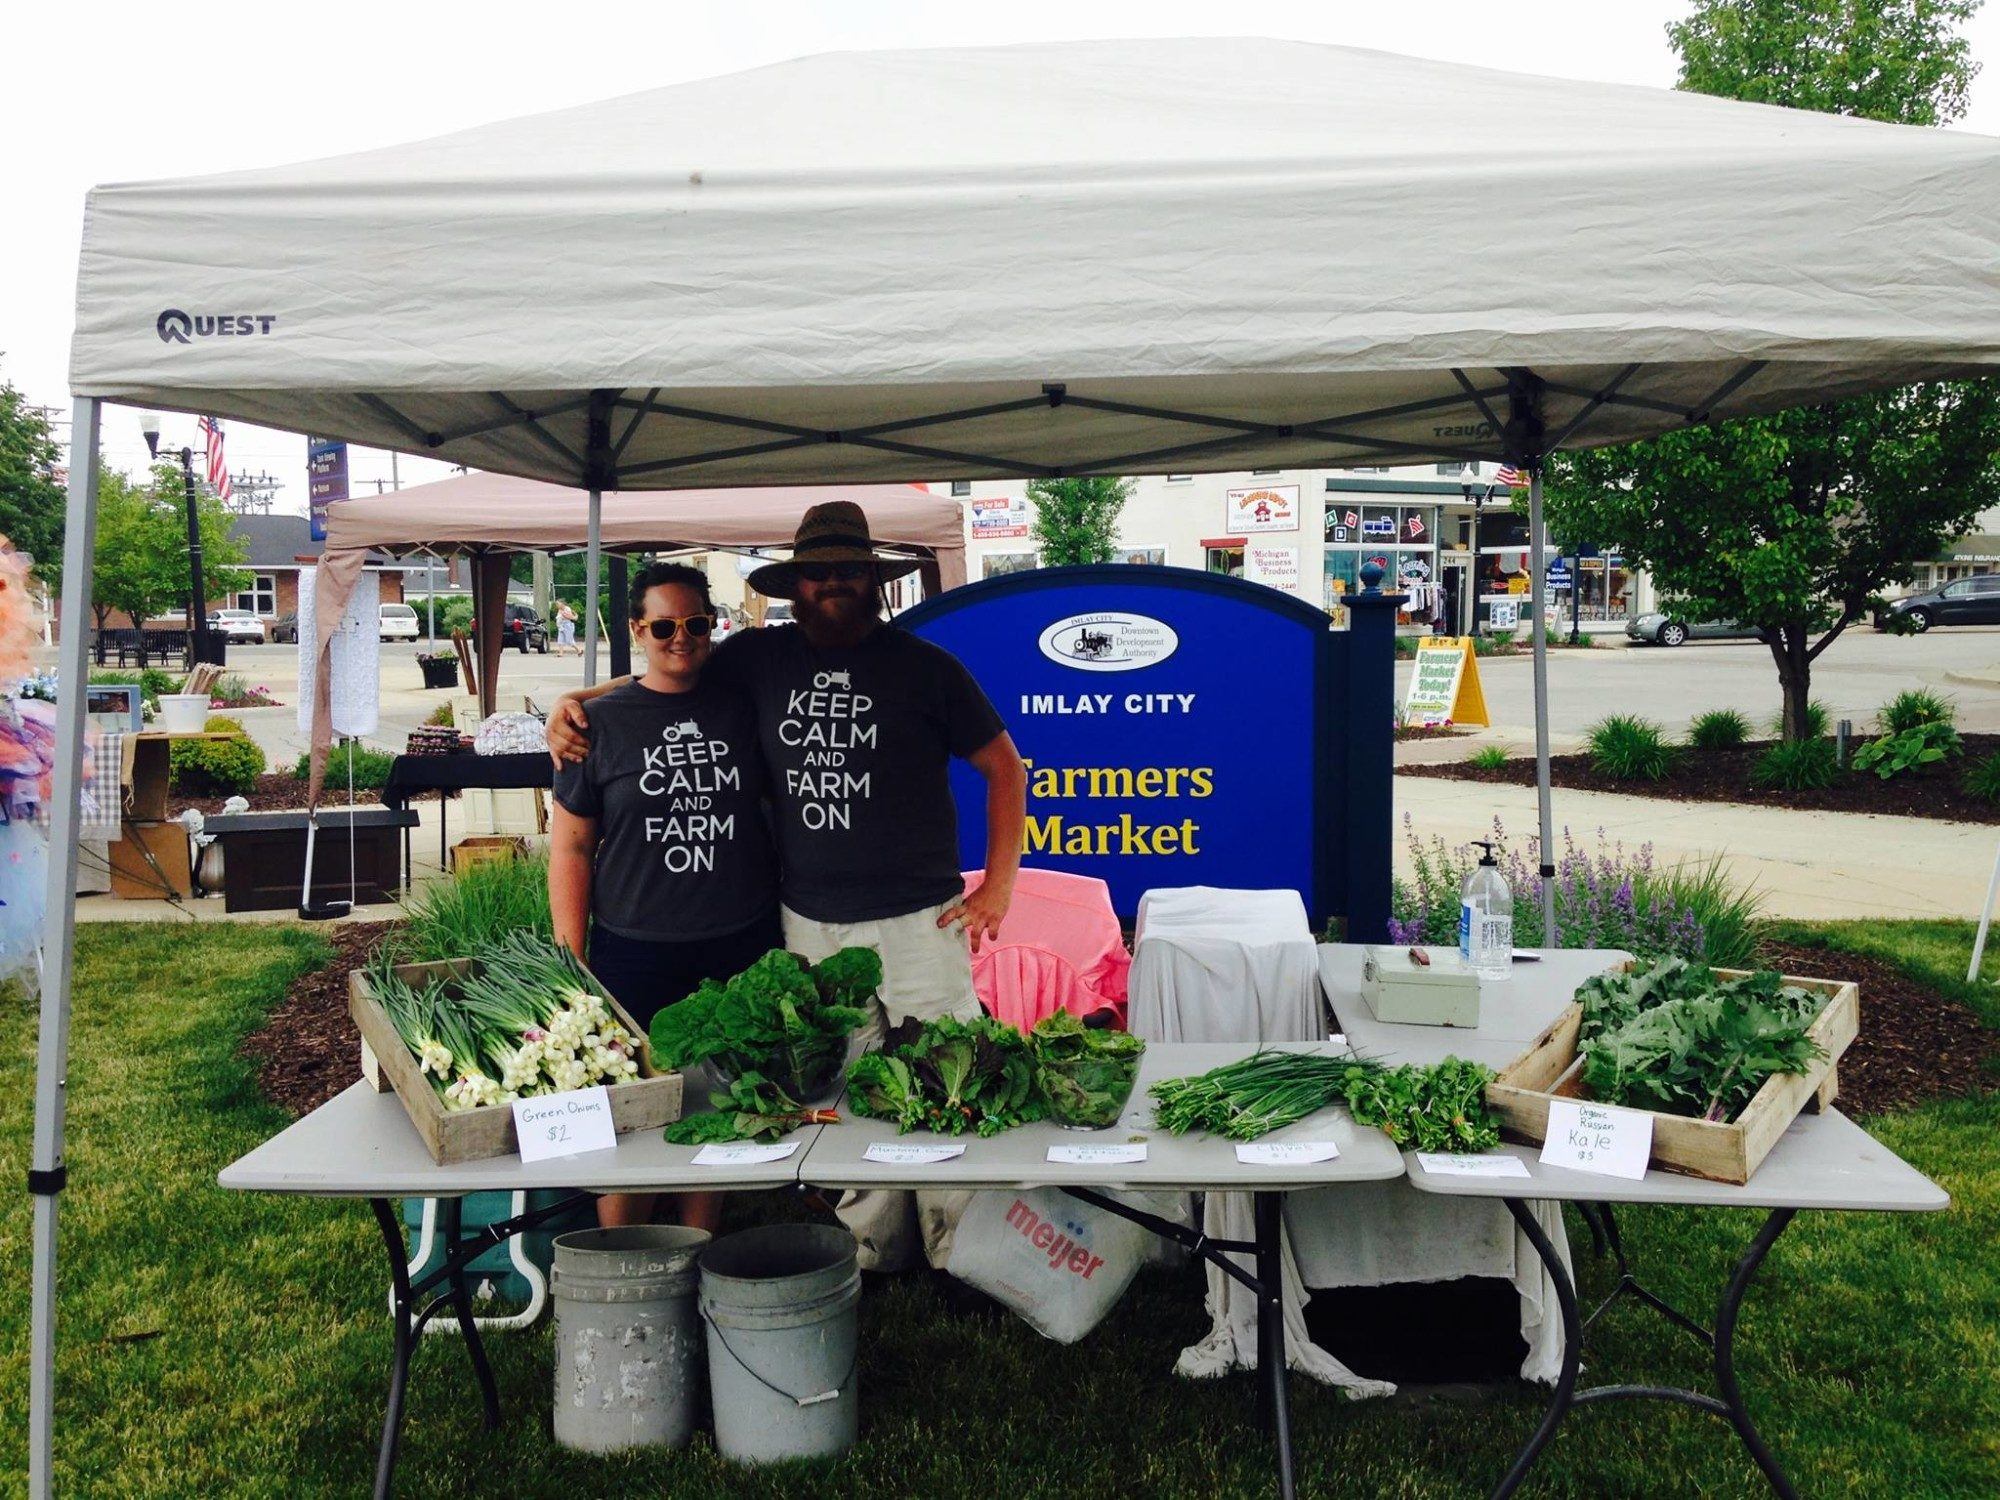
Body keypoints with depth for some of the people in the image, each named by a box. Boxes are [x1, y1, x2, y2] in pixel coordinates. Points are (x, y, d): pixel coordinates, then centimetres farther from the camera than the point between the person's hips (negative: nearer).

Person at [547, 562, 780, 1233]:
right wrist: (571, 962, -3)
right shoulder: (601, 722, 0)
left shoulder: (740, 708, 6)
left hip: (741, 946, 2)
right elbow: (571, 845, 1)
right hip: (635, 952, -2)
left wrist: (785, 932, 10)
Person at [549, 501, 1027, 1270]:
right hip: (810, 927, 2)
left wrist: (999, 884, -1)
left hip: (919, 921, -2)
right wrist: (577, 700, 4)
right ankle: (872, 1252, 21)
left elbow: (1004, 766, 6)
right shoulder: (758, 659, 6)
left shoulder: (924, 666, 1)